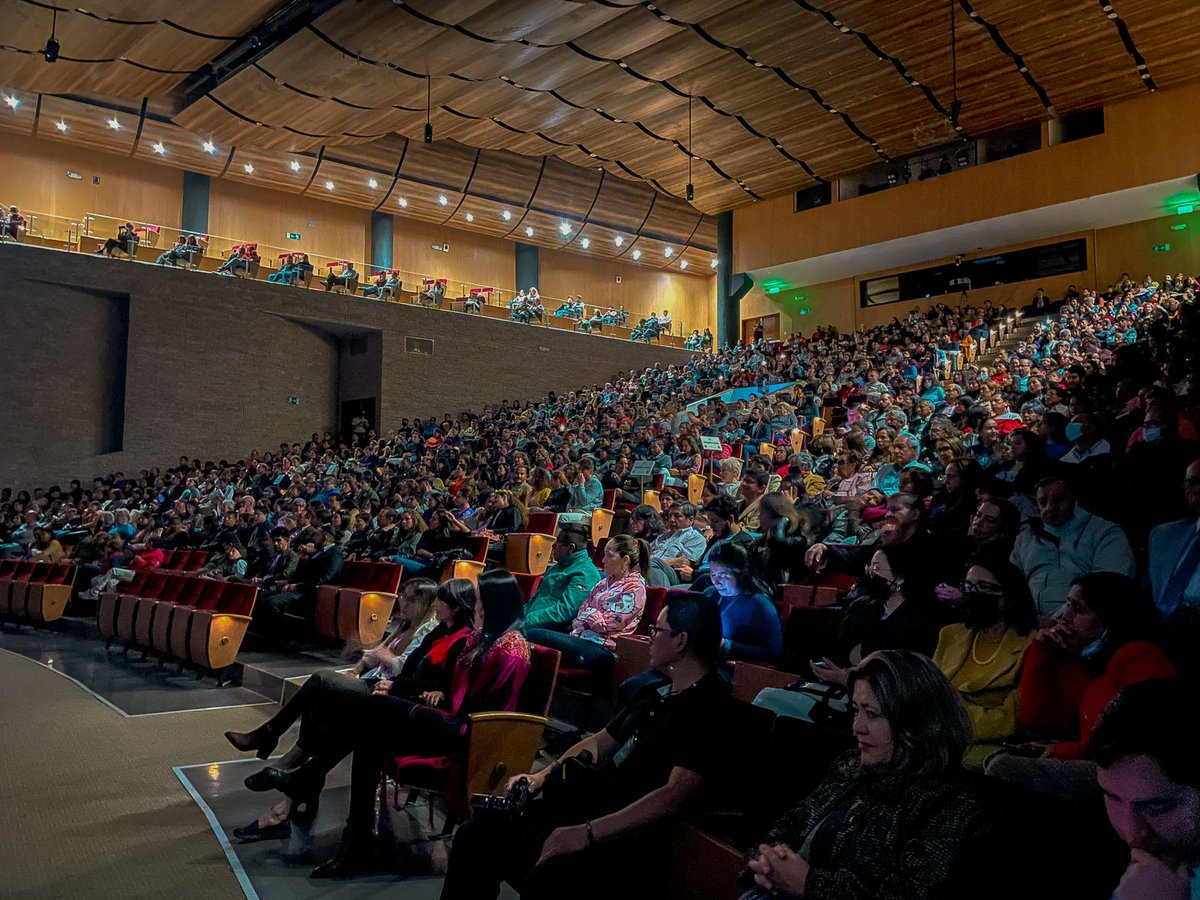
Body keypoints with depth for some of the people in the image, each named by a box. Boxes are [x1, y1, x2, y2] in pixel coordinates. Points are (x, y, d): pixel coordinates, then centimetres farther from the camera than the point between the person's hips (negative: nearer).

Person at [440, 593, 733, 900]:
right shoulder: (654, 692, 17)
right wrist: (542, 777, 9)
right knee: (474, 838, -1)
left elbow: (675, 795, -23)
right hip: (586, 800, 9)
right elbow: (599, 741, 24)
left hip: (626, 832, -9)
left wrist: (587, 833, -26)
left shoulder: (710, 710, -14)